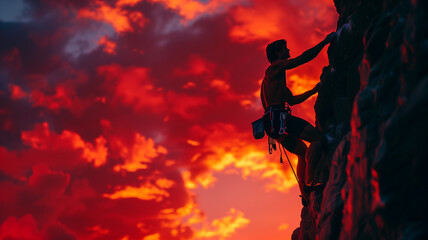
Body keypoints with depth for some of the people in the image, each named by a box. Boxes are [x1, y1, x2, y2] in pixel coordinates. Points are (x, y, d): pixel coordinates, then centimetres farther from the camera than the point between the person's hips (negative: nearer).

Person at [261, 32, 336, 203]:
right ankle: (309, 180, -24)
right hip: (279, 117, -10)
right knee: (318, 138, -17)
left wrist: (313, 91, 39)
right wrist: (325, 42, 3)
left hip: (273, 123, 10)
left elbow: (292, 100, 37)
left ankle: (305, 194, 11)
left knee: (304, 153, 17)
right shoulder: (276, 67, 3)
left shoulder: (271, 77, 32)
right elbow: (304, 58, -4)